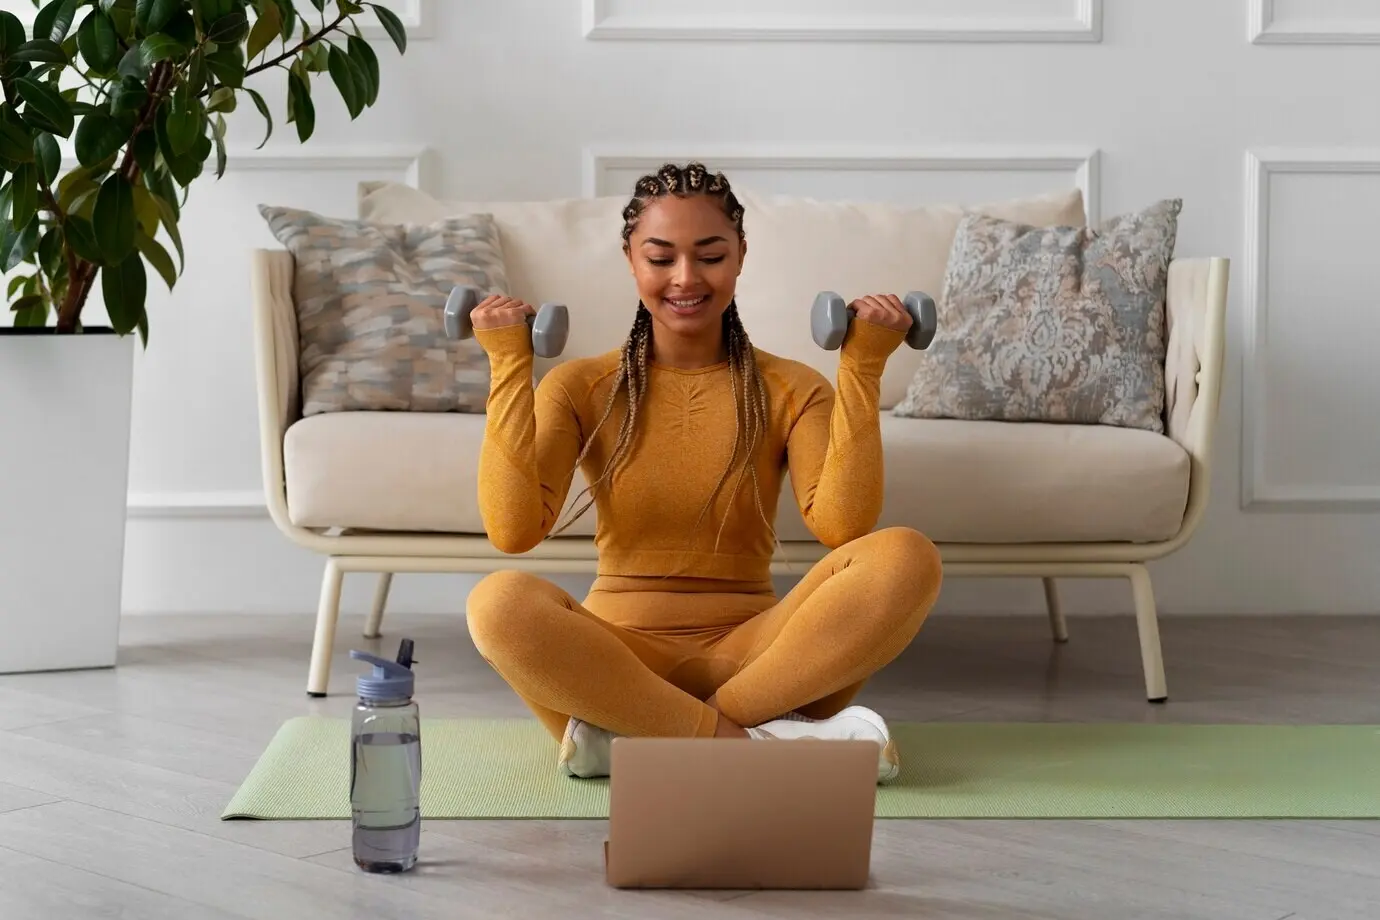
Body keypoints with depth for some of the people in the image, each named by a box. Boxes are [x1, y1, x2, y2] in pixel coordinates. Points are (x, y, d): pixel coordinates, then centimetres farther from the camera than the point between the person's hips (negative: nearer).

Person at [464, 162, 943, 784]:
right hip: (618, 654, -1)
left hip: (750, 652, 1)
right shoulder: (580, 387, 6)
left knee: (905, 558, -26)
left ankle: (637, 736, -28)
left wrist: (861, 369, -14)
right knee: (500, 601, -33)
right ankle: (750, 740, -31)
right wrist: (509, 367, -10)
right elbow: (514, 530, -11)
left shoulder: (790, 389, 7)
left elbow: (841, 524, -12)